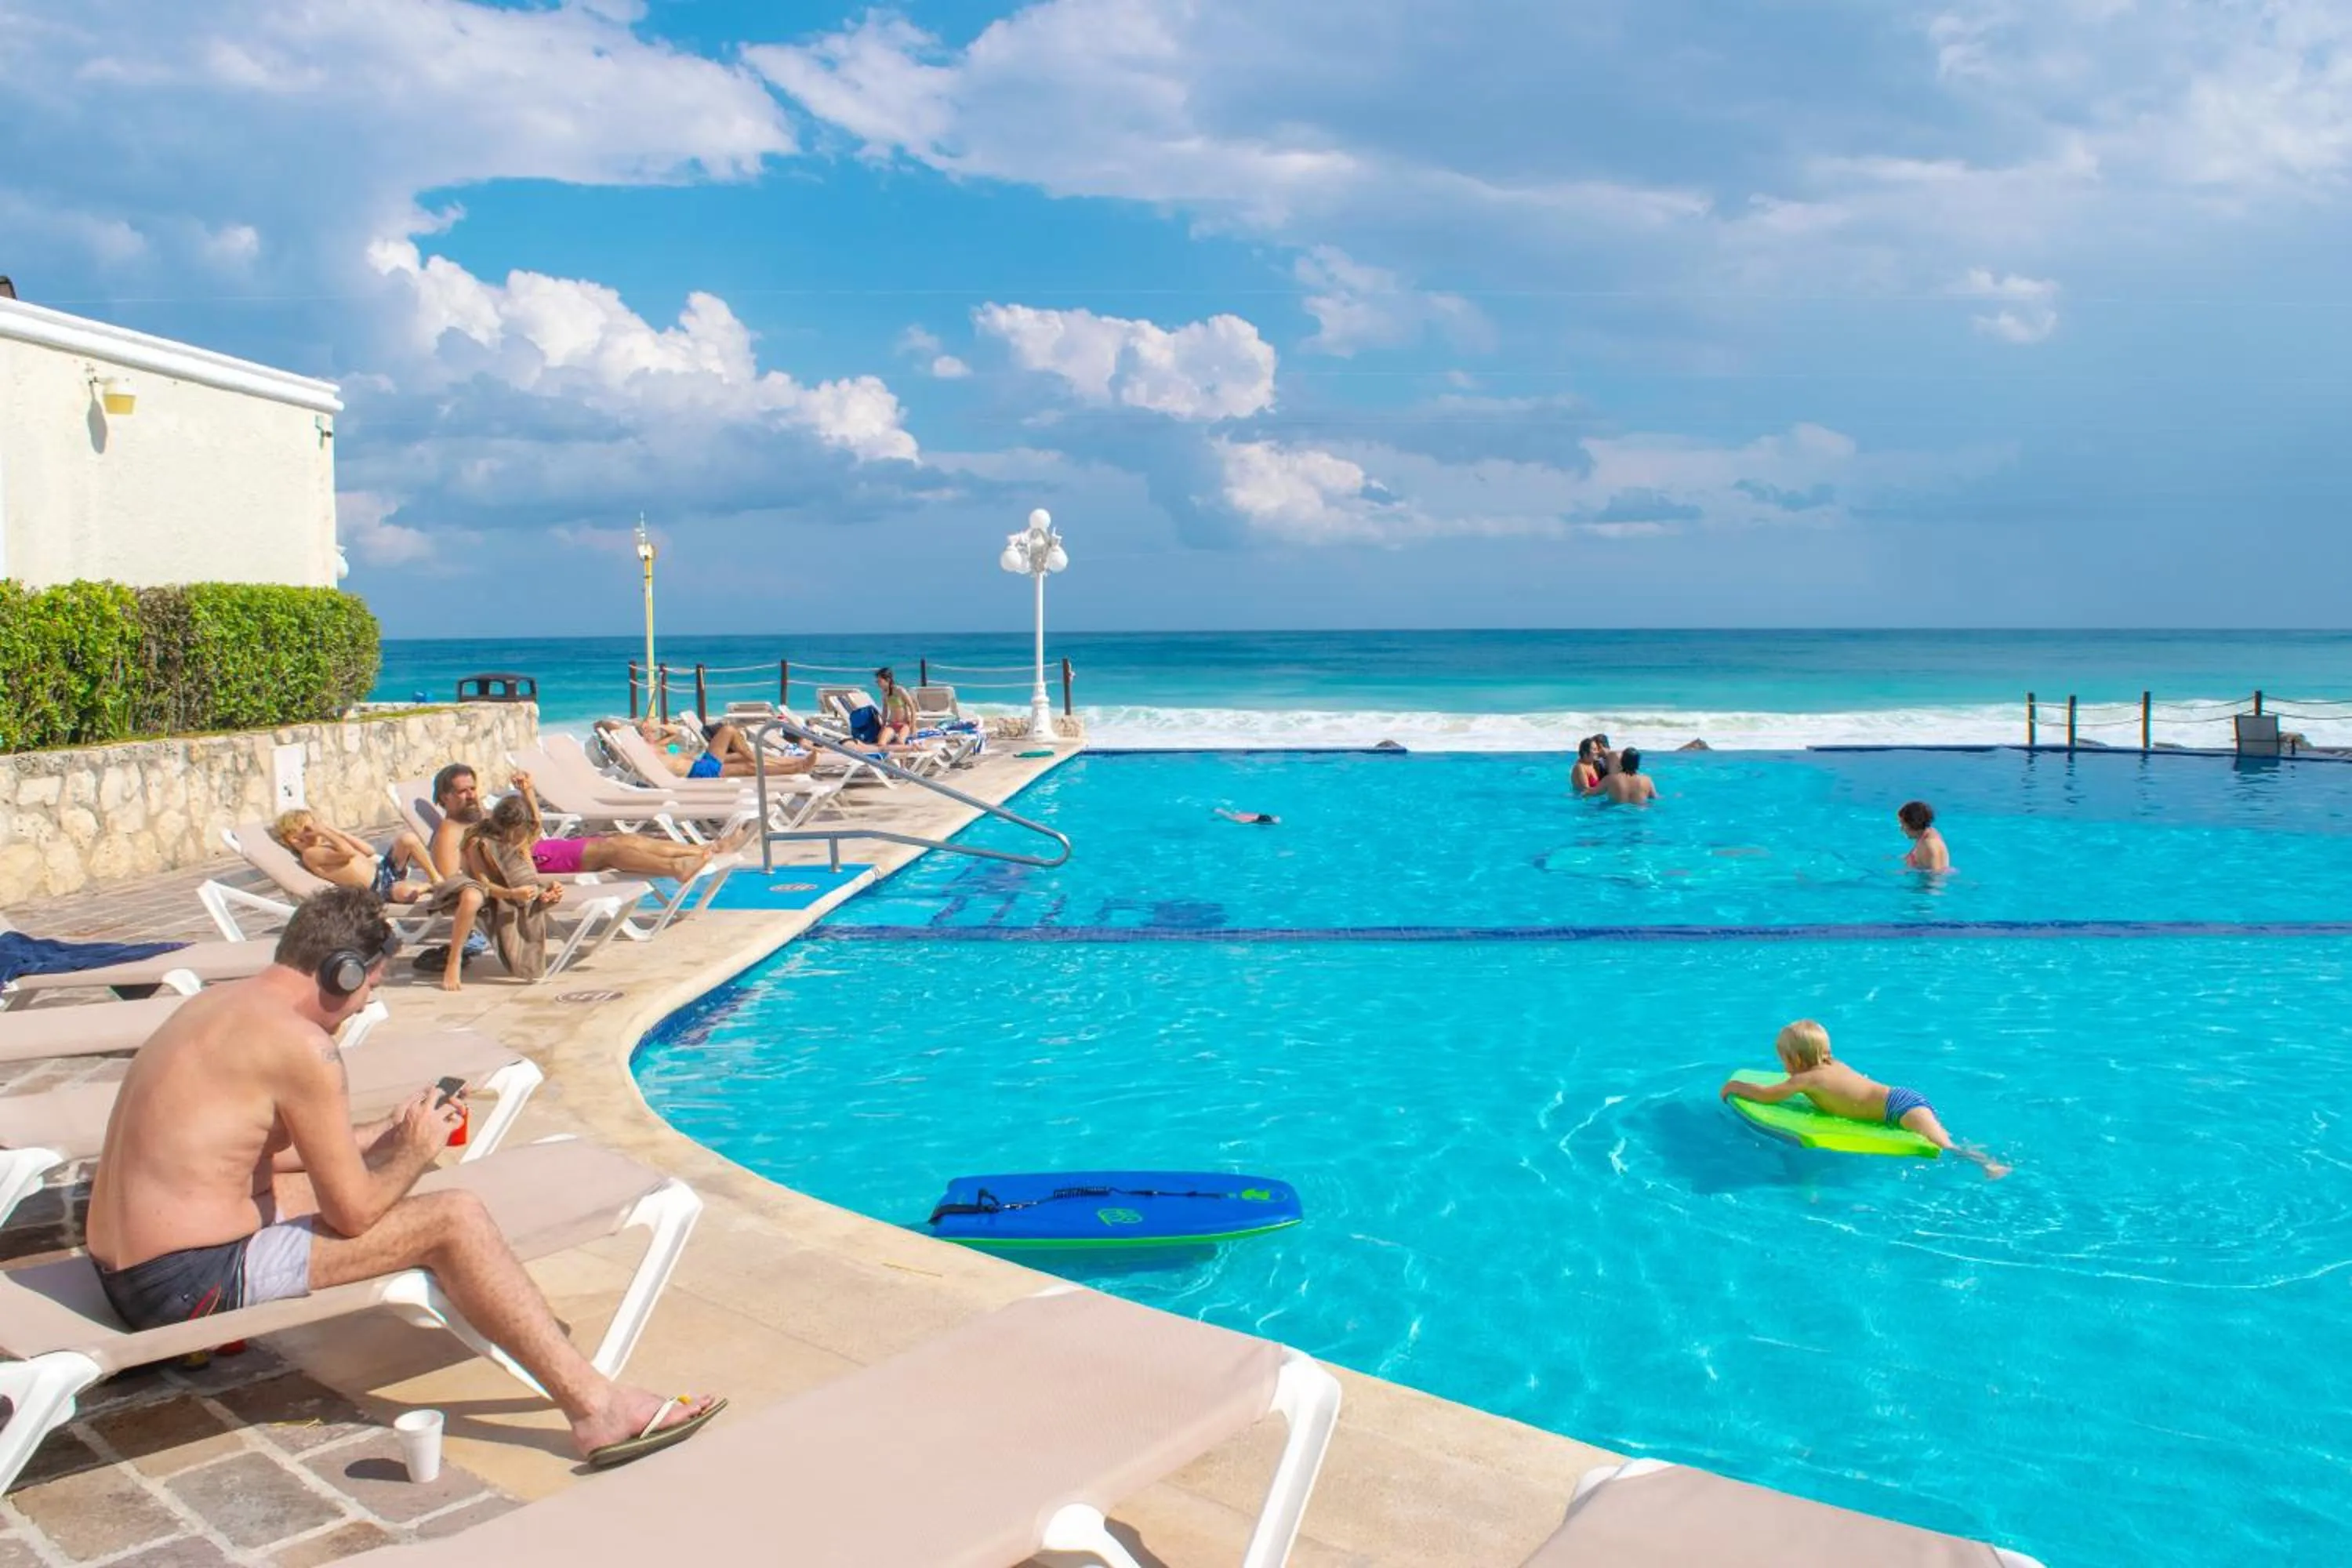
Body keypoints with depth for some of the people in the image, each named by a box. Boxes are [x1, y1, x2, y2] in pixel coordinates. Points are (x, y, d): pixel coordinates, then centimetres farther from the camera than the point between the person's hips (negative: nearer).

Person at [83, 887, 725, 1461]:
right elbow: (353, 1213, -15)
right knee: (454, 1219, -12)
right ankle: (596, 1408, -13)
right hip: (193, 1281, -10)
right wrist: (416, 1152, 3)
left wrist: (384, 1135, 20)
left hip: (126, 1271, 10)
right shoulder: (301, 1045, -17)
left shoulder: (220, 1004, 12)